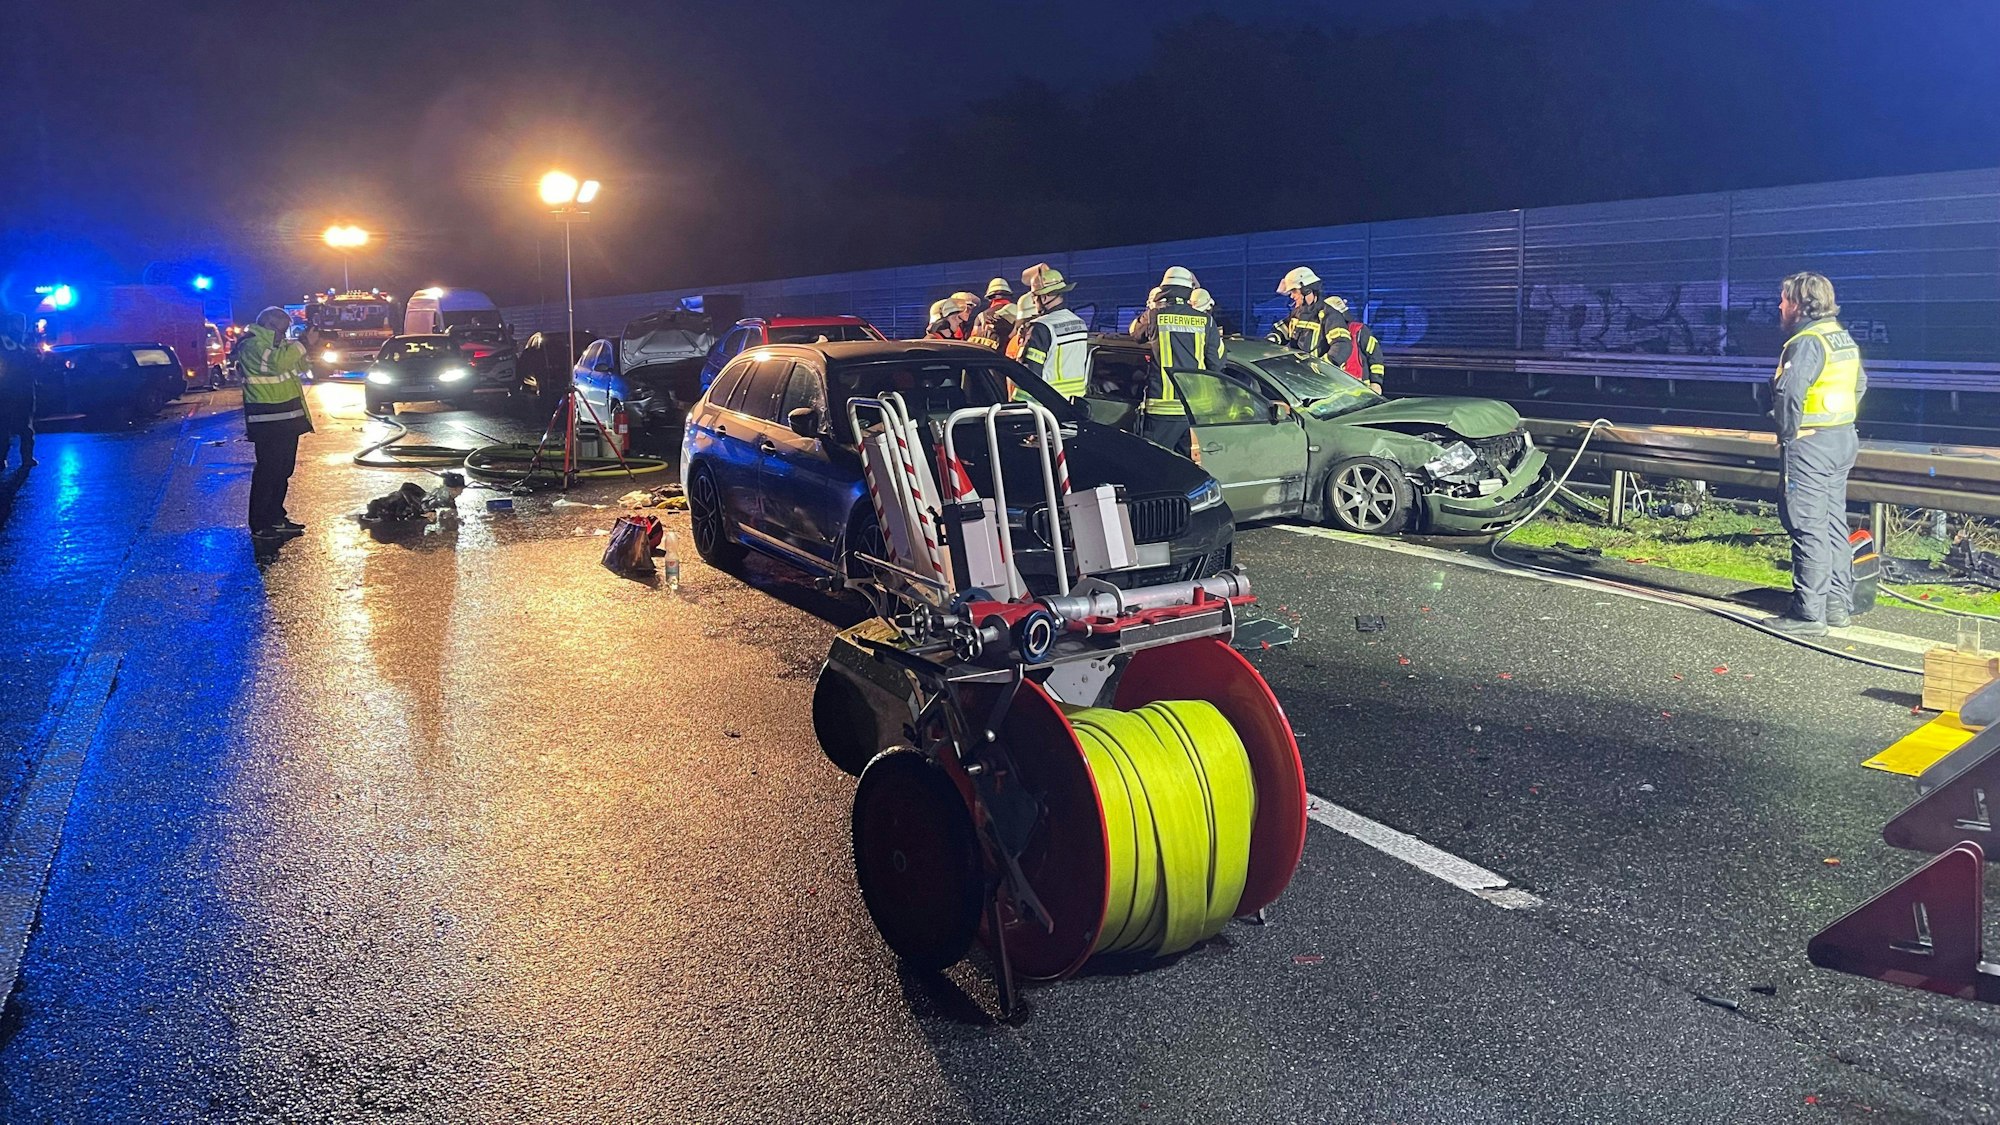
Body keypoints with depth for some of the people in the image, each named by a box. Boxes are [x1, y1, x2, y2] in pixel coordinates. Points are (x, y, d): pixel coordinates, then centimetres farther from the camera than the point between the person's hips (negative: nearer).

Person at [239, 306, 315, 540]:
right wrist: (303, 343, -20)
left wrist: (302, 347, 5)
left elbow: (297, 366, 22)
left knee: (283, 470, 16)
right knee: (267, 472, -7)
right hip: (268, 421, -10)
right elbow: (278, 362, -29)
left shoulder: (275, 344, 18)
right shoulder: (254, 345, -13)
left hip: (286, 419, 10)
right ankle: (260, 526, -3)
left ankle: (276, 518, 26)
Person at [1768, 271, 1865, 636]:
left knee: (1809, 530, -7)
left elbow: (1789, 392, -29)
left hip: (1810, 444, -10)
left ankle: (1809, 614, -4)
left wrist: (1787, 434, -16)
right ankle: (1838, 603, 22)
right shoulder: (1843, 338, 13)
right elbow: (1860, 383, 25)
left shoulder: (1808, 342, -17)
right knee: (1834, 523, 15)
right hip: (1843, 442, 10)